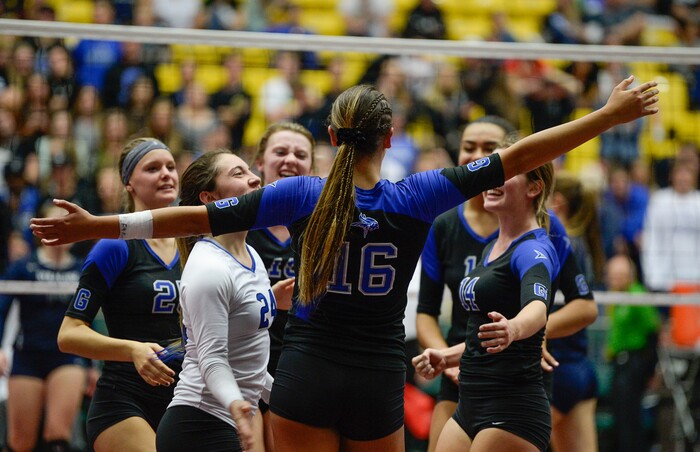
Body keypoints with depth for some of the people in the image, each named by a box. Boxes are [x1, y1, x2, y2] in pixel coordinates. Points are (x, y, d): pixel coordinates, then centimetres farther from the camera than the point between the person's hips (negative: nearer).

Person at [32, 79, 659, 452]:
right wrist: (608, 117, -1)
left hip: (306, 383, 0)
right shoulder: (415, 198, -5)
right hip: (378, 385, 0)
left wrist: (99, 226, 2)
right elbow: (516, 158, -5)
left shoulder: (302, 196, -4)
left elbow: (201, 218, -4)